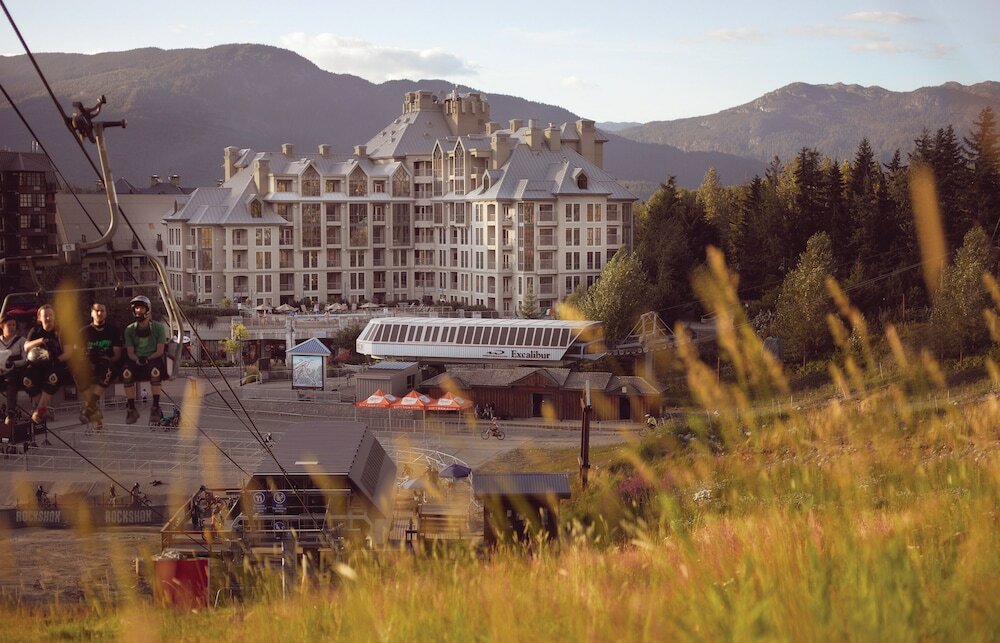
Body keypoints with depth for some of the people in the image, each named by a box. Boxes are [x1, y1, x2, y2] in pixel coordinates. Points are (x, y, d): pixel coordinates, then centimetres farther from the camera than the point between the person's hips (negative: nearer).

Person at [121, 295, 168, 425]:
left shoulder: (158, 327, 5)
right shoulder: (130, 330, 12)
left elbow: (160, 351, -2)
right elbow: (130, 353, 7)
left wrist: (148, 359, -20)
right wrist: (137, 359, -16)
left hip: (154, 360, -2)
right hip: (136, 362, 2)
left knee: (154, 369, -39)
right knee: (127, 372, -33)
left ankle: (155, 407, -33)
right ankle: (131, 409, -26)